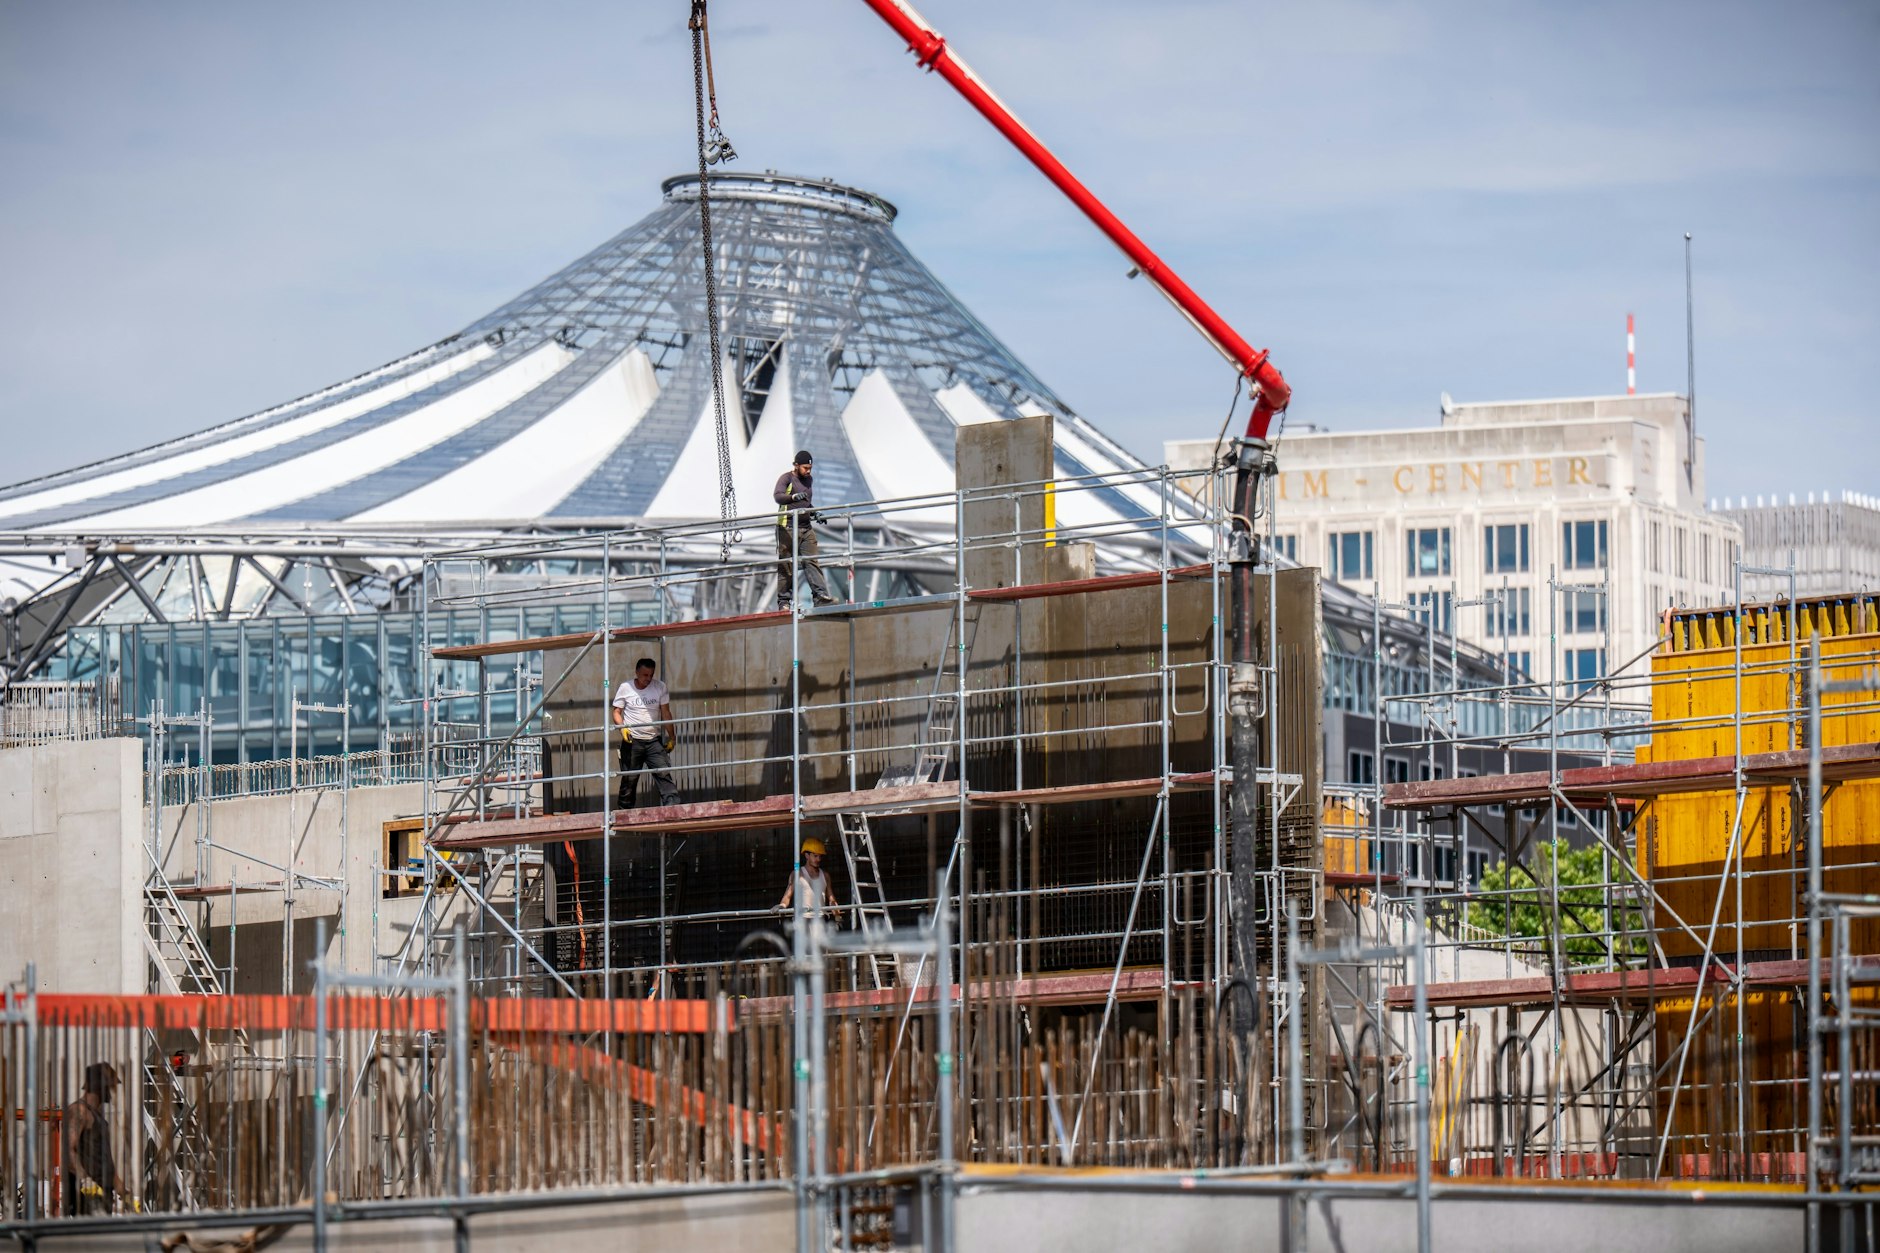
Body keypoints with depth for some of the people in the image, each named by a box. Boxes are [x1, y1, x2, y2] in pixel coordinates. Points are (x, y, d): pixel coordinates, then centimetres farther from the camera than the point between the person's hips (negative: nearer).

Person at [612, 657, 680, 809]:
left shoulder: (660, 687, 1)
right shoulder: (625, 688, -1)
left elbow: (666, 713, 2)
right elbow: (617, 712, 4)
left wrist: (671, 738, -2)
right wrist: (622, 728, -16)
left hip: (654, 741, 1)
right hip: (632, 741, -1)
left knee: (664, 774, -14)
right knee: (629, 780, 4)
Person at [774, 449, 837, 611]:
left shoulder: (808, 480, 18)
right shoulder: (787, 478, -4)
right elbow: (778, 496, -22)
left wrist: (814, 513, 13)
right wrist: (794, 497, -40)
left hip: (806, 528, 6)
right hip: (788, 528, -6)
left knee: (812, 561, -5)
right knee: (786, 565, -3)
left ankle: (820, 595, -12)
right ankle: (783, 601, 1)